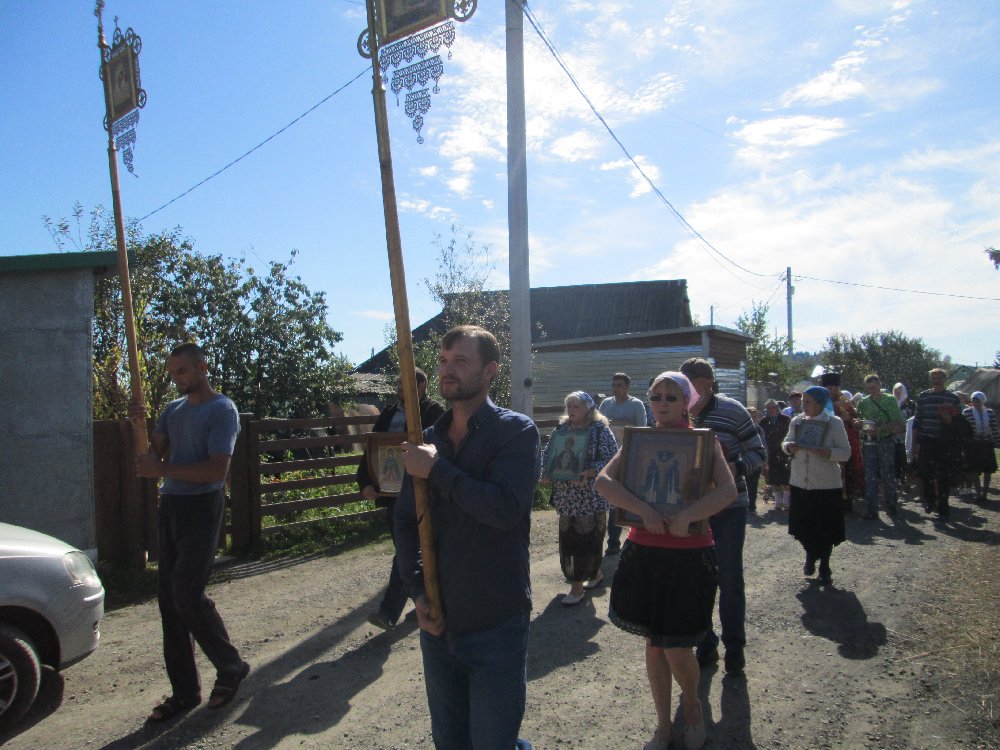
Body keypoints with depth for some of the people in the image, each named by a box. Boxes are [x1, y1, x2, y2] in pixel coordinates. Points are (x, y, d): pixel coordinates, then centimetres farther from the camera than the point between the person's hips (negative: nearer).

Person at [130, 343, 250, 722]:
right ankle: (184, 690, 17)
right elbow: (153, 453, 11)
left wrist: (163, 470, -19)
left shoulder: (222, 410, -9)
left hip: (202, 508, -7)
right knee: (169, 600, 7)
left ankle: (231, 668, 12)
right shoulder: (173, 410, 15)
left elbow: (217, 470, -17)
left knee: (188, 596, -10)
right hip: (170, 506, 8)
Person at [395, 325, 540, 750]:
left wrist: (437, 469, -19)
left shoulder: (516, 431, -10)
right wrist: (417, 591, -4)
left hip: (496, 624, -5)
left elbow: (506, 508, -24)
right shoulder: (428, 439, 6)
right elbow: (405, 521, 8)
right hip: (437, 620, 6)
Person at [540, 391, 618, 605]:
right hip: (565, 496, 6)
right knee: (567, 537, 12)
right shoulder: (561, 428, 10)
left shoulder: (600, 430, -6)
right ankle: (595, 573, 31)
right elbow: (547, 453, 14)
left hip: (590, 497, -6)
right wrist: (544, 470, -6)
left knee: (585, 538, -2)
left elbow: (611, 459, -13)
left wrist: (588, 473, -25)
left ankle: (577, 586, 7)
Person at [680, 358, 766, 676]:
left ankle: (734, 646, 22)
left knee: (730, 578, 4)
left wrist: (735, 468, -24)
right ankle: (706, 644, 25)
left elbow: (758, 453, -6)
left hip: (728, 507, -3)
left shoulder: (732, 411, -9)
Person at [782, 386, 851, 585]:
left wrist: (824, 452, -25)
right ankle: (810, 555, 37)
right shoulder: (797, 421, 5)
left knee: (826, 528, 6)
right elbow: (786, 441, 17)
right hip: (800, 482, 4)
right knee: (802, 525, 11)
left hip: (826, 484, -4)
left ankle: (824, 566, 25)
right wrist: (788, 446, -7)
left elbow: (846, 453, -9)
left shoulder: (834, 422, -8)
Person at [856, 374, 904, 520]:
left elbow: (897, 423, -7)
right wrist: (864, 428, -15)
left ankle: (891, 505, 19)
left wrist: (879, 429, -19)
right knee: (870, 476, 1)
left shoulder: (890, 400, 1)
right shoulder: (862, 402, 9)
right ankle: (872, 509, 6)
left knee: (888, 475, 3)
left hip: (886, 441, -2)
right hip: (868, 442, 2)